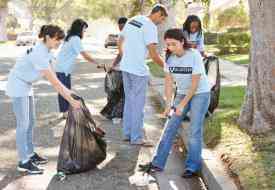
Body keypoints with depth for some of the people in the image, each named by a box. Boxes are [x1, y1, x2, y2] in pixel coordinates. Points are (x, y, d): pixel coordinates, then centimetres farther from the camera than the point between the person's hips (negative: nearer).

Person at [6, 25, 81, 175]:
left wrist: (66, 90, 2)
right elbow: (54, 82, -30)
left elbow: (51, 75, 7)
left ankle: (30, 154, 25)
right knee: (23, 124, -6)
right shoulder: (40, 54, -30)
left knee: (30, 122, 14)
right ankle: (23, 162, 1)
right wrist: (71, 101, -28)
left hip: (26, 85, 10)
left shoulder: (45, 50, -1)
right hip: (18, 85, -9)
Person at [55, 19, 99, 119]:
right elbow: (85, 55, -20)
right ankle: (65, 113, 3)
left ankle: (66, 111, 22)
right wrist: (98, 64, -17)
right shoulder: (76, 39, -16)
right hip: (64, 69, -9)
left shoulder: (70, 37, 13)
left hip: (60, 68, 9)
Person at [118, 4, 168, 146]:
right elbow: (153, 55, -17)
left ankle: (127, 134, 23)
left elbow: (120, 43, 19)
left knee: (129, 101, 16)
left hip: (125, 67, 8)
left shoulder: (132, 20, 11)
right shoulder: (150, 26, -15)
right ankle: (136, 138, 6)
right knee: (138, 104, 0)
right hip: (138, 70, -8)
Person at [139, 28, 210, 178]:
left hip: (200, 94, -5)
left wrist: (182, 105, -20)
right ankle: (157, 164, 4)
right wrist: (168, 104, -13)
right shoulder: (169, 57, -7)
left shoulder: (194, 56, -21)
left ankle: (192, 167, 1)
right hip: (182, 93, 5)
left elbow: (195, 83, -20)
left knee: (195, 130, -8)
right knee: (170, 128, 1)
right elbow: (168, 81, -4)